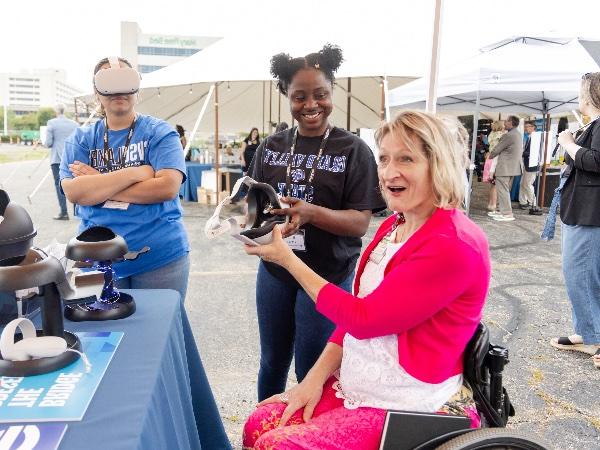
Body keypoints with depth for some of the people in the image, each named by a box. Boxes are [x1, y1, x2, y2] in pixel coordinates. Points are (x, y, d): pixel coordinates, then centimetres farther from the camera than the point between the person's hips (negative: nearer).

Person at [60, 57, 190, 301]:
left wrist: (99, 185, -12)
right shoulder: (80, 139, 5)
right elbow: (74, 192, -10)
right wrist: (136, 173, -17)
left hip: (161, 256, -2)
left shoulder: (160, 132, -2)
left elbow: (168, 187, -17)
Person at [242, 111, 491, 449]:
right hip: (356, 384, 8)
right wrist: (317, 376, -2)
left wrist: (288, 260, -12)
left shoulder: (455, 246, -22)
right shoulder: (394, 226, 7)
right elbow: (357, 313, 8)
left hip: (413, 407, -7)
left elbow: (363, 318, -21)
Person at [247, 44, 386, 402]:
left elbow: (361, 223, -14)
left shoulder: (353, 150, -9)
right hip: (275, 271, 4)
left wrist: (310, 213, -31)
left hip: (329, 277, -4)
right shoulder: (272, 147, 4)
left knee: (312, 372, 9)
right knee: (273, 363, 21)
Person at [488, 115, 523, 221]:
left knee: (503, 190, -5)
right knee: (505, 190, 17)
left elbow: (497, 149, -11)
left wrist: (490, 155, 10)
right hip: (513, 166, 10)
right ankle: (504, 210, 25)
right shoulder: (518, 134, 13)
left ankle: (507, 214, -4)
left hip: (505, 167, -10)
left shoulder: (509, 135, -18)